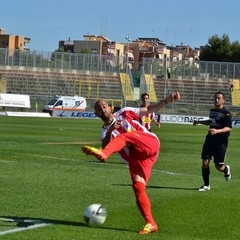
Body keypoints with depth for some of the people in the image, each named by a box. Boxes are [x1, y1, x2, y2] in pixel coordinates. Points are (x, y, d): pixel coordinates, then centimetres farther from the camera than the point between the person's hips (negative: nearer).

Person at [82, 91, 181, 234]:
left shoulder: (125, 113, 16)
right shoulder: (105, 132, 17)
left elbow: (150, 109, 17)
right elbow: (105, 146, -4)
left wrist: (168, 100, 5)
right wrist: (109, 131, -19)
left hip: (150, 144, -4)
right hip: (136, 158, 4)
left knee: (123, 137, -29)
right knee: (137, 186, -14)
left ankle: (103, 154, -57)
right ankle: (150, 224, -11)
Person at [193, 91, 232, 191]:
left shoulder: (226, 113, -10)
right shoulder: (212, 111, 12)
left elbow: (229, 128, -18)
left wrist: (217, 131, -31)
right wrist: (199, 122, 30)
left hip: (220, 142, -6)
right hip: (209, 140, 6)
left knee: (219, 166, -2)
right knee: (205, 162, -5)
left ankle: (226, 170, 35)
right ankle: (206, 185, 7)